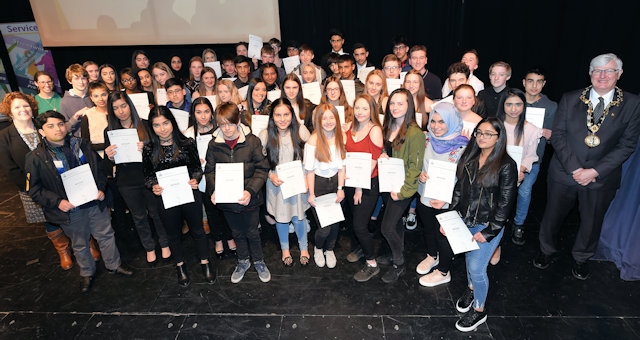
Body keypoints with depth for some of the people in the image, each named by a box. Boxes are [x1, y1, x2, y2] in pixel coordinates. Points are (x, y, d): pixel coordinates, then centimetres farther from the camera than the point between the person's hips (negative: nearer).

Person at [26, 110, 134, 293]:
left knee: (106, 235, 15)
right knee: (80, 245, 16)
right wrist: (57, 202, -18)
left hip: (95, 203, 3)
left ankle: (114, 265, 37)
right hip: (70, 209, -2)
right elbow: (34, 189, -5)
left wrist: (101, 188, -5)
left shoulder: (82, 145, -1)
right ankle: (86, 273, 39)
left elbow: (99, 167, 9)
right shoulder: (36, 158, -9)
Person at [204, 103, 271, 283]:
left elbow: (262, 169, -12)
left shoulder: (252, 141, -13)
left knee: (252, 232, 14)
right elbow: (210, 171, 1)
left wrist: (250, 191, -24)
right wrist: (214, 190, -17)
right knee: (237, 232, 21)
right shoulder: (214, 144, -4)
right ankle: (243, 261, 45)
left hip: (249, 198, -2)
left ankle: (259, 261, 39)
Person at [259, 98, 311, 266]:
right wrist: (271, 176, -16)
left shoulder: (301, 131, -12)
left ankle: (304, 248, 36)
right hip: (277, 183, 1)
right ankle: (285, 249, 40)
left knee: (298, 217, 8)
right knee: (280, 216, 15)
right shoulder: (265, 135, -11)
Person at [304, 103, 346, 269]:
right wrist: (311, 194, -10)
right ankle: (318, 248, 30)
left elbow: (341, 165, 3)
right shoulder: (313, 141, -15)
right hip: (319, 184, -4)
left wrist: (341, 188, 0)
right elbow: (310, 170, -11)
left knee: (335, 221, 10)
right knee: (324, 227, -3)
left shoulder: (339, 138, -1)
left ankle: (329, 250, 37)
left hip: (335, 182, 4)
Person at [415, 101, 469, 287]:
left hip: (446, 202, -5)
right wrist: (421, 174, -11)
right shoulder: (428, 140, -4)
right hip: (425, 196, 6)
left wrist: (445, 198, -24)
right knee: (427, 229, 25)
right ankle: (432, 256, 54)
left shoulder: (461, 146, -20)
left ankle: (443, 272, 37)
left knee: (443, 236, 13)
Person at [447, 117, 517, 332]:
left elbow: (505, 203, -13)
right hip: (465, 221, 5)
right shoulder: (469, 158, 1)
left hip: (489, 226, -5)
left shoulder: (506, 166, -15)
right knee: (469, 259, 20)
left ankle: (479, 310, 21)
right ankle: (471, 289, 48)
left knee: (476, 267, -3)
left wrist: (488, 232, -13)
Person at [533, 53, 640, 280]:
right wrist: (574, 168, -15)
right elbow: (558, 135, -6)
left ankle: (581, 258, 41)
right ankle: (547, 251, 39)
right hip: (564, 173, 0)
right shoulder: (570, 99, -1)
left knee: (591, 222, 16)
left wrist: (594, 171, -16)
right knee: (552, 215, 14)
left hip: (601, 177, 0)